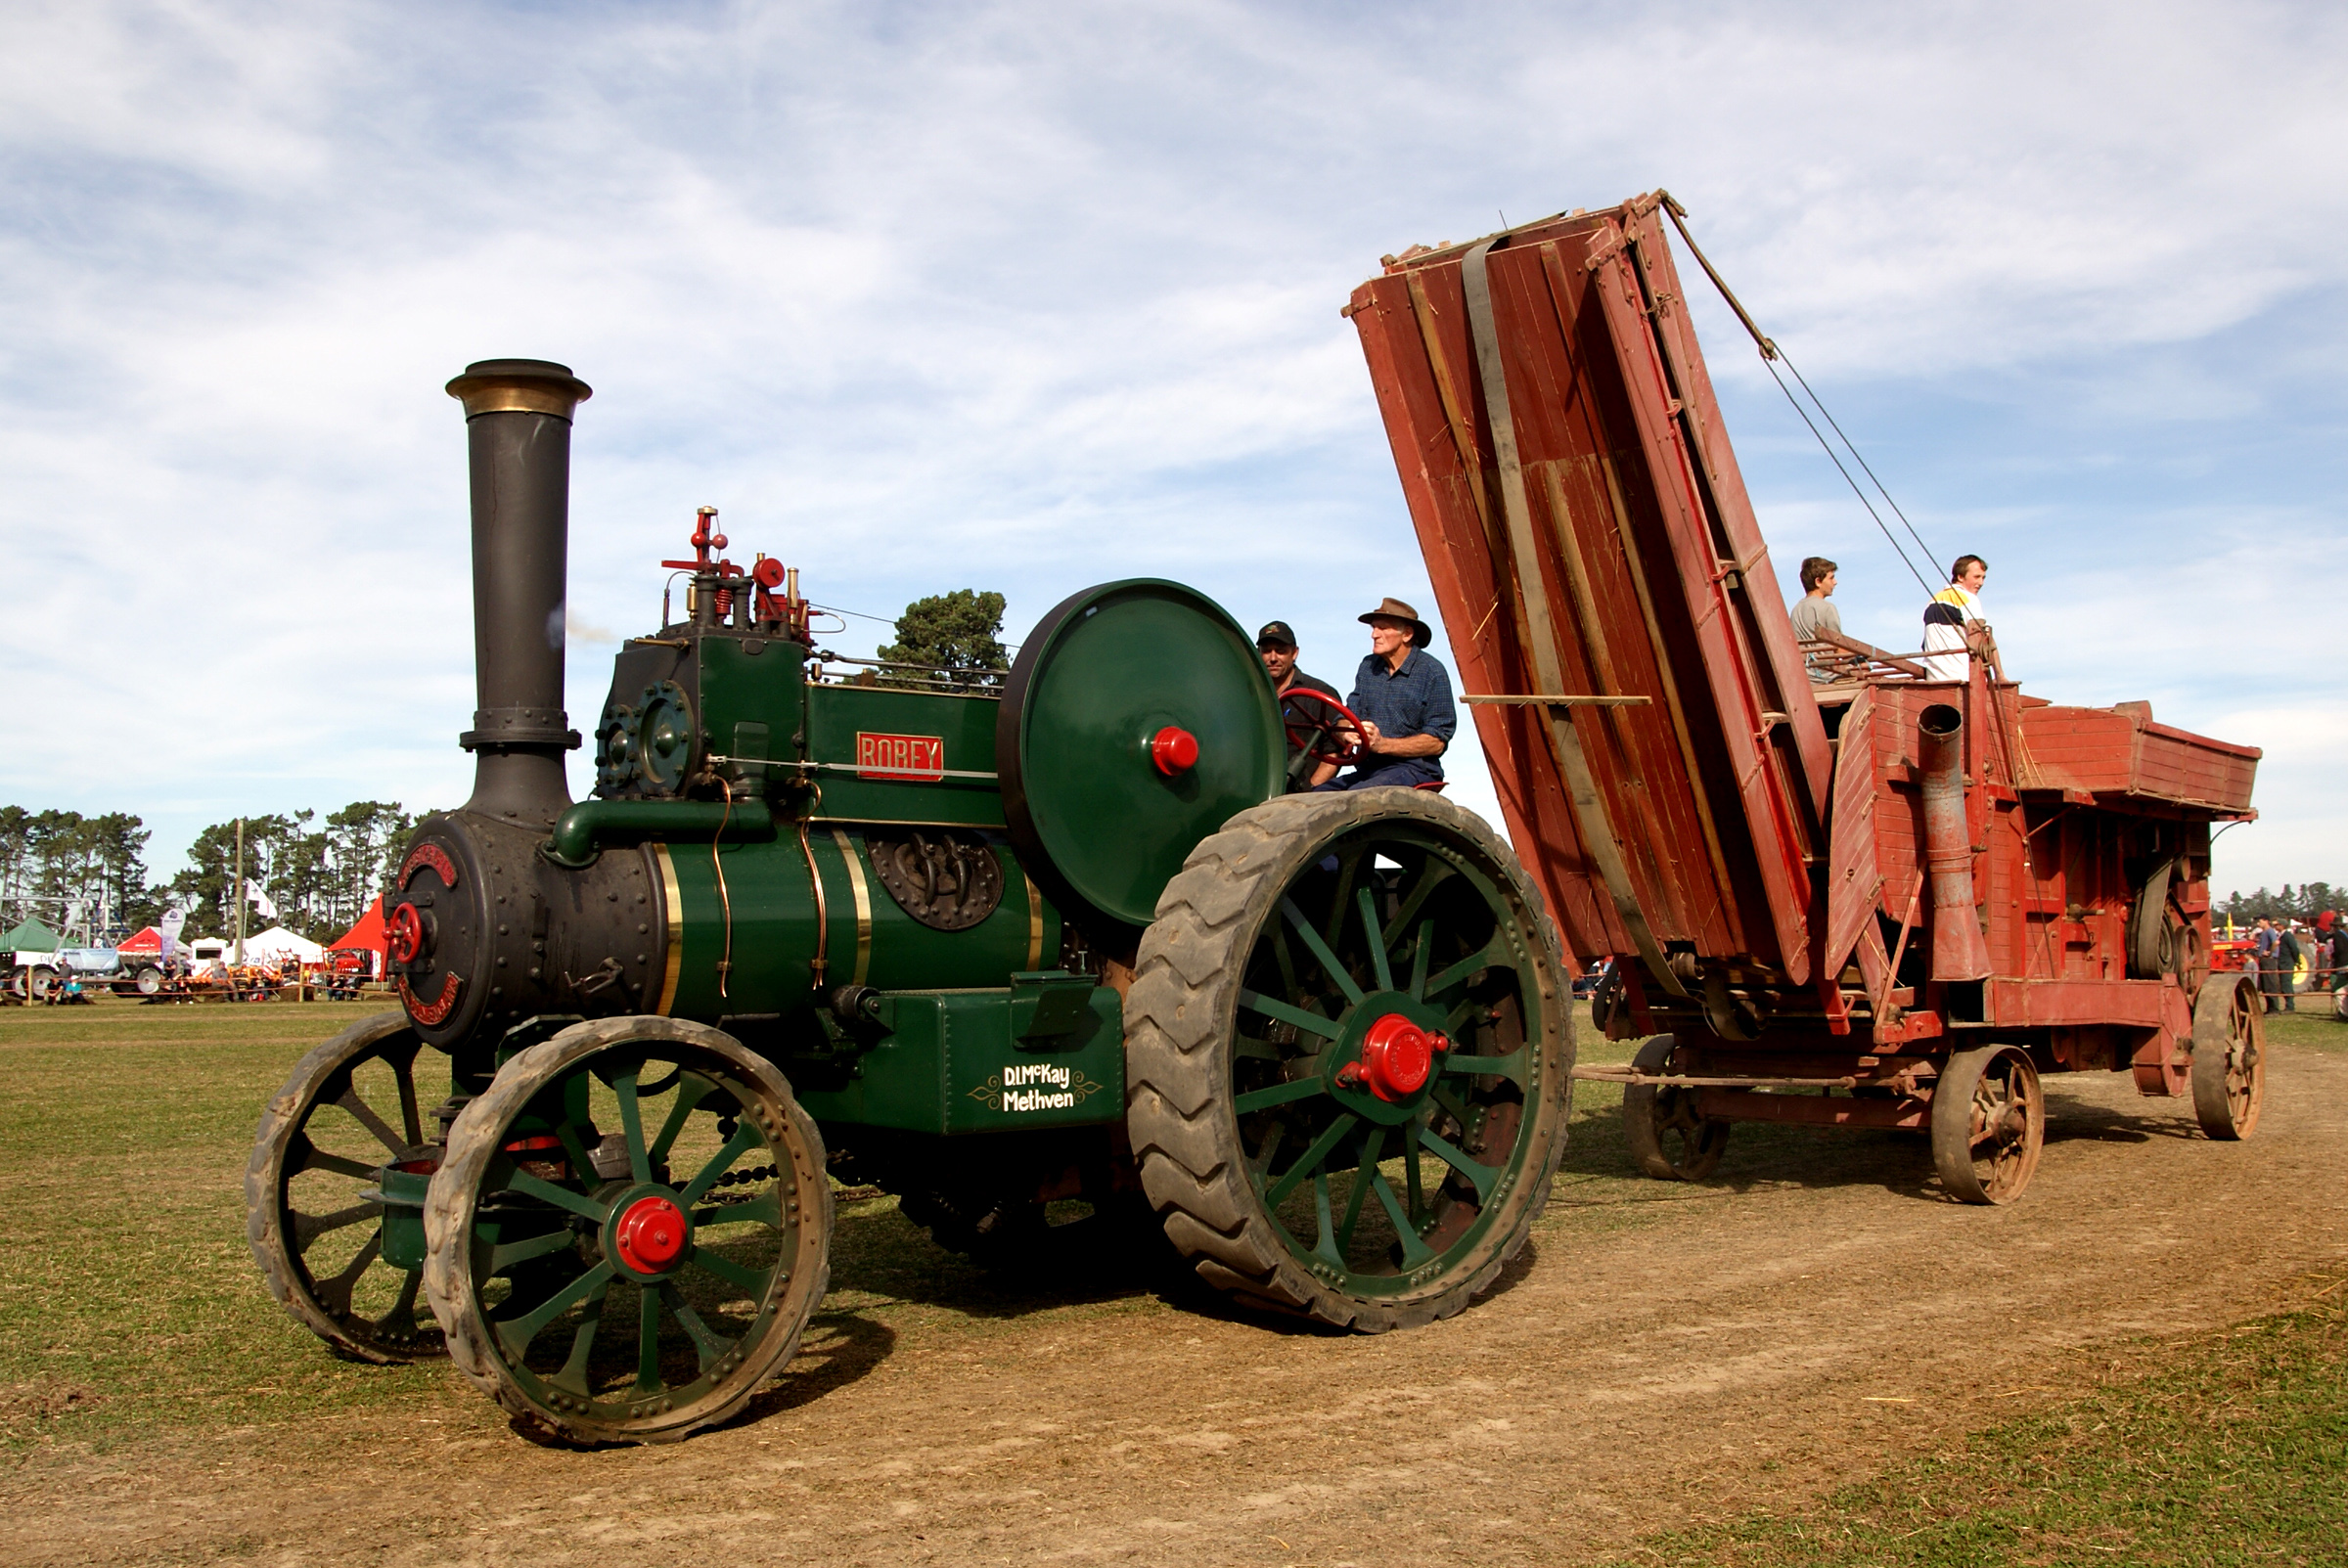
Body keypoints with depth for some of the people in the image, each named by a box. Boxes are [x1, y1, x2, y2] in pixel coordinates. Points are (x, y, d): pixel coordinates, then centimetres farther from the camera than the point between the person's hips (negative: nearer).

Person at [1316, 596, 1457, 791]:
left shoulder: (1432, 672, -4)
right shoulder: (1368, 667, 15)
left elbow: (1437, 742, -9)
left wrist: (1382, 744, -19)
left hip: (1414, 770, -6)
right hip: (1368, 771, 6)